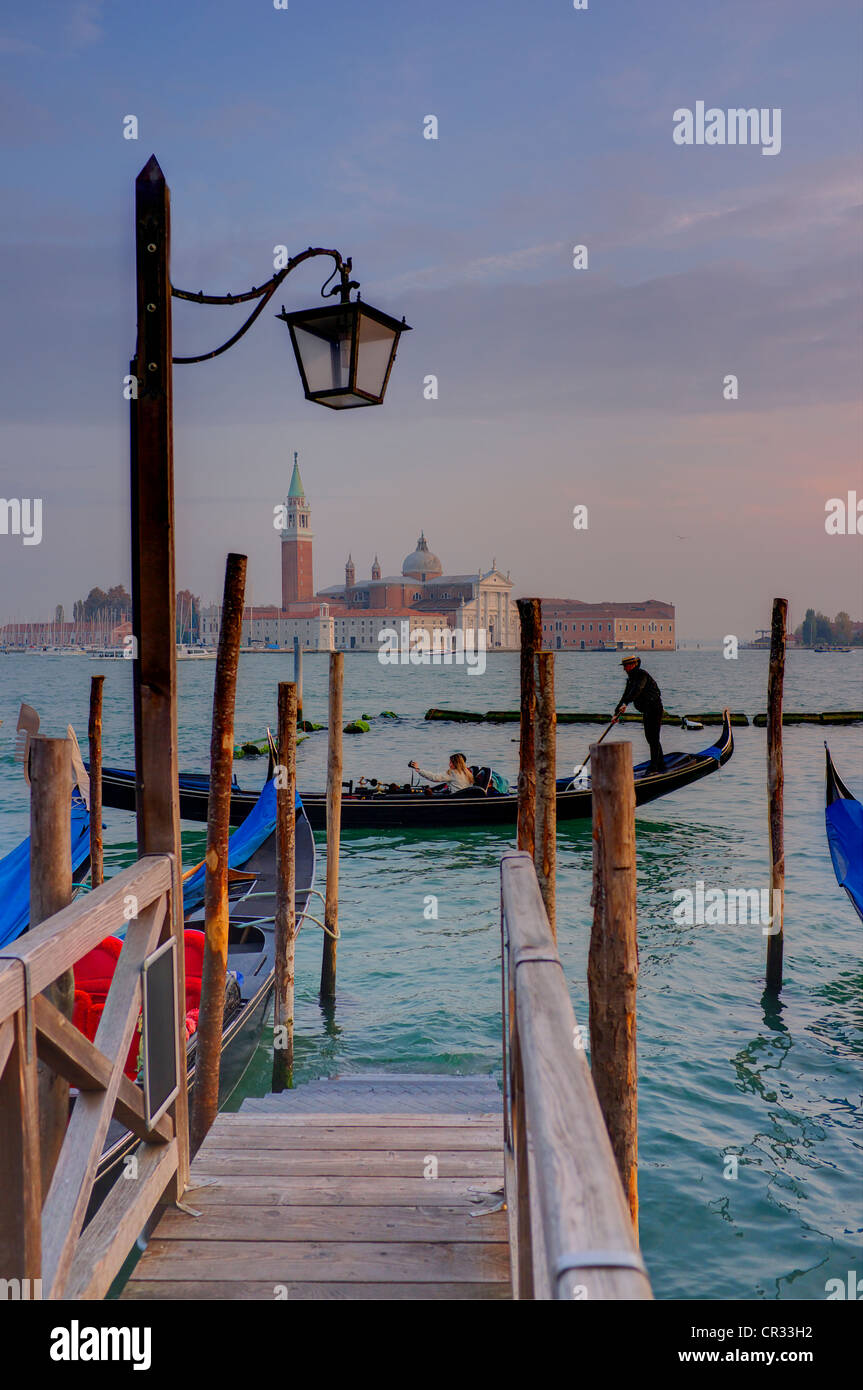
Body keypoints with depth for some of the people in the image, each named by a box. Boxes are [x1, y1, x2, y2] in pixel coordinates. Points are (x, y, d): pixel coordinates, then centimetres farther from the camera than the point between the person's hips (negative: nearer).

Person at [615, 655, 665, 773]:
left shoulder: (642, 674, -16)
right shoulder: (631, 678, 15)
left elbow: (637, 690, -33)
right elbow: (626, 696, 19)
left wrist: (625, 704, -43)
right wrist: (617, 713, 14)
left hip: (654, 708, -10)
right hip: (647, 710, 10)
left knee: (653, 738, -11)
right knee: (649, 737, 15)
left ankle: (654, 767, -12)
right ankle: (661, 765, 26)